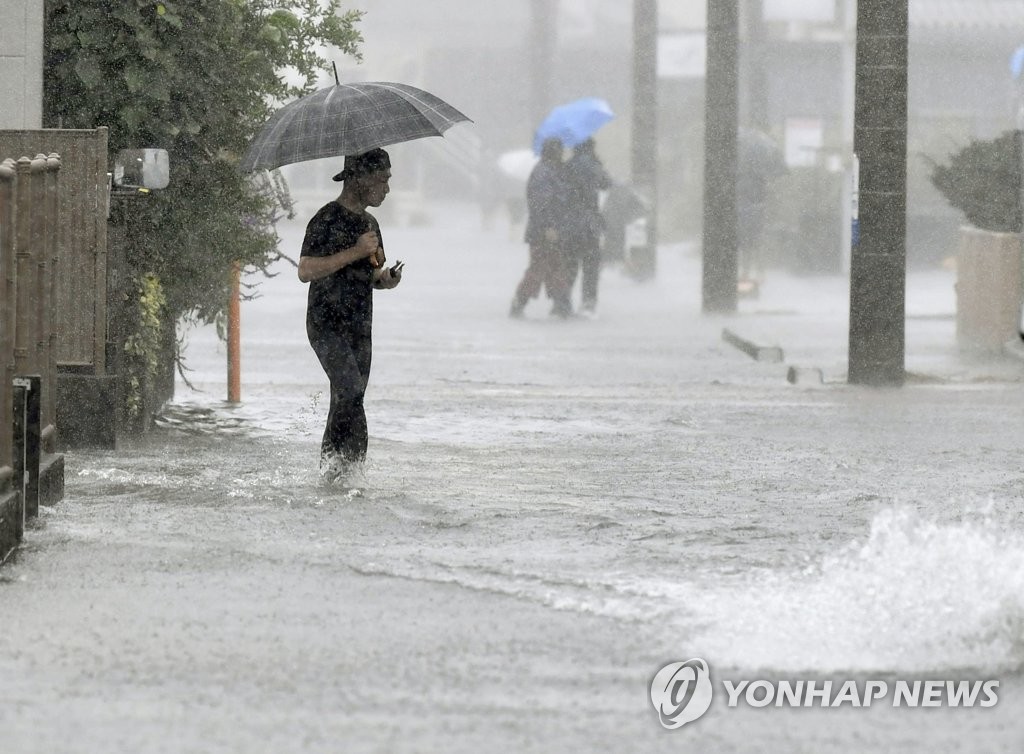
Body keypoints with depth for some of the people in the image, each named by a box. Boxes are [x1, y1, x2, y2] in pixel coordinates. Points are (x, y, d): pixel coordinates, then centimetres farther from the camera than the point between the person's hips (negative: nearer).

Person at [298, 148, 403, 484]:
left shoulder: (369, 223, 17)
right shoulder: (328, 219, -9)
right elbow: (305, 270, -19)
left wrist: (387, 277, 4)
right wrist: (355, 252, -21)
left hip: (360, 328, 8)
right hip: (327, 326, -8)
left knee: (346, 405, 4)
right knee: (350, 390, -23)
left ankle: (332, 474, 7)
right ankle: (338, 468, -21)